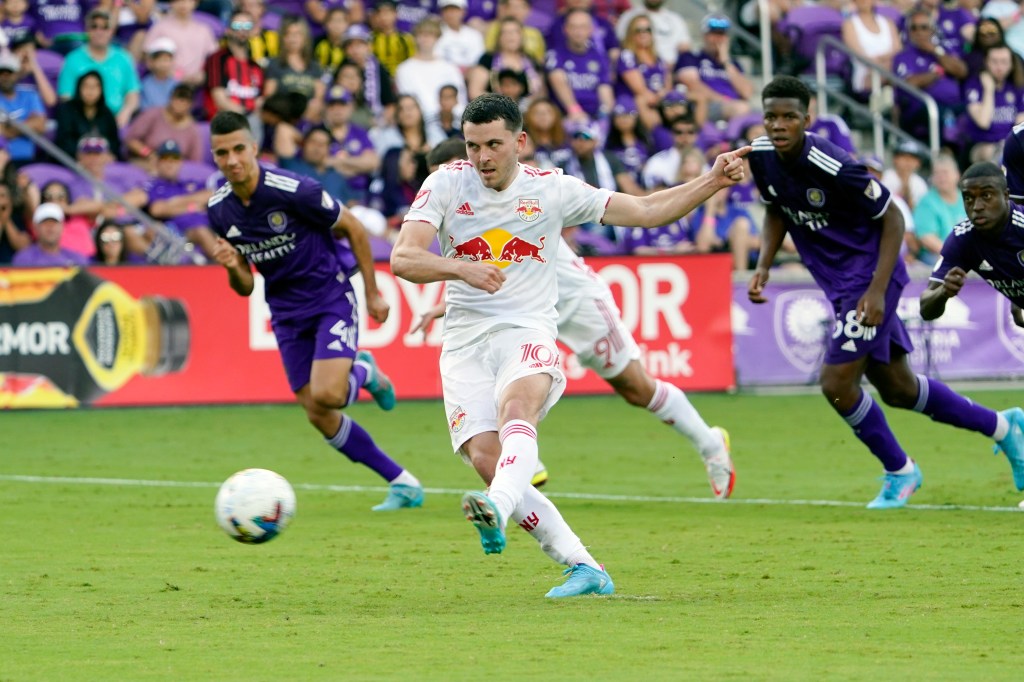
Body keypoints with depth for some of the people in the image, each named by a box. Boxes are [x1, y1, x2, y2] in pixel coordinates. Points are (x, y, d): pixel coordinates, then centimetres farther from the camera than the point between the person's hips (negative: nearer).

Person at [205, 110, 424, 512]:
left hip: (331, 297, -5)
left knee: (327, 395, -25)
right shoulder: (219, 211, -4)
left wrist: (373, 293, -2)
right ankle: (402, 484, 13)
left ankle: (363, 373, 11)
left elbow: (352, 228, -7)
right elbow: (245, 286, 5)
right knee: (319, 418, 0)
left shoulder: (293, 191, -21)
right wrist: (232, 267, -19)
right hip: (286, 311, 5)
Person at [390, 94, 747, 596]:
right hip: (465, 342, 1)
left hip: (528, 334, -1)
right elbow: (402, 259, -7)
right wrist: (460, 268, -26)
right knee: (485, 457, -17)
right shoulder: (447, 184, 3)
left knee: (516, 408, -34)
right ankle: (583, 567, -12)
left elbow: (646, 211, 11)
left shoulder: (552, 190, 4)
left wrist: (712, 182, -1)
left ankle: (497, 512, -61)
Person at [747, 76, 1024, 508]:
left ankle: (899, 471, 11)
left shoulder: (834, 167, -26)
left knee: (836, 384, -12)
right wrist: (763, 265, 0)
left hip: (870, 277, -8)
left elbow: (892, 218, -16)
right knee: (897, 389, 16)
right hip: (837, 282, 8)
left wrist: (877, 289, -22)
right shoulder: (761, 156, -6)